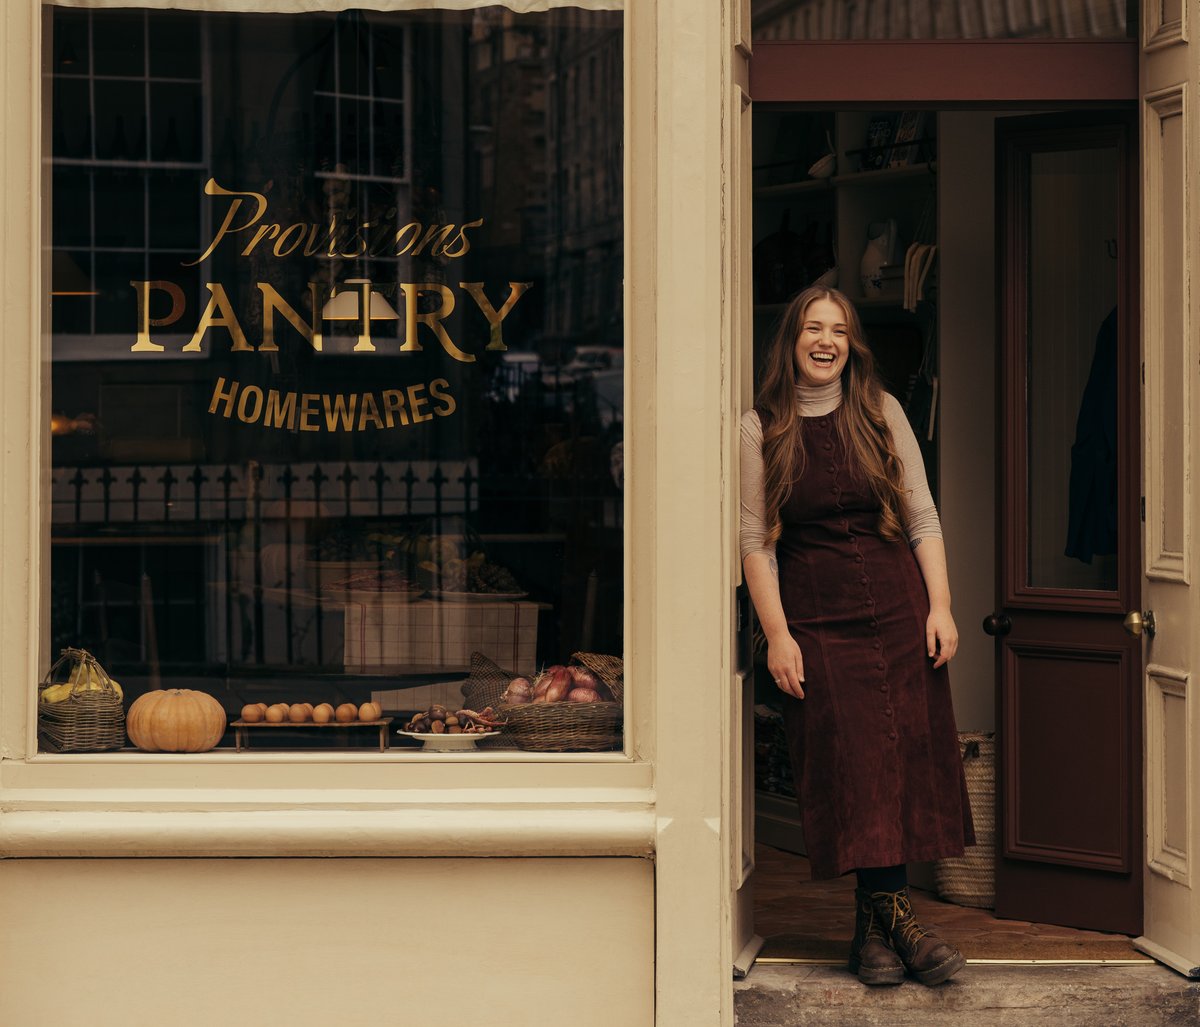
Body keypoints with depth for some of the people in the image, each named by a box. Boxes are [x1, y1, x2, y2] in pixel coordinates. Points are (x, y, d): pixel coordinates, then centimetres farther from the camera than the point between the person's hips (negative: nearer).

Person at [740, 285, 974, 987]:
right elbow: (756, 541, 0)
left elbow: (924, 519, 8)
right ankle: (890, 913, -2)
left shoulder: (880, 412, 8)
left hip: (899, 610, 2)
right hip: (814, 620, -2)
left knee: (908, 754, -1)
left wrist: (940, 607, -1)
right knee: (848, 758, -8)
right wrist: (777, 634, -7)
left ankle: (880, 919, 5)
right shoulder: (762, 429, 2)